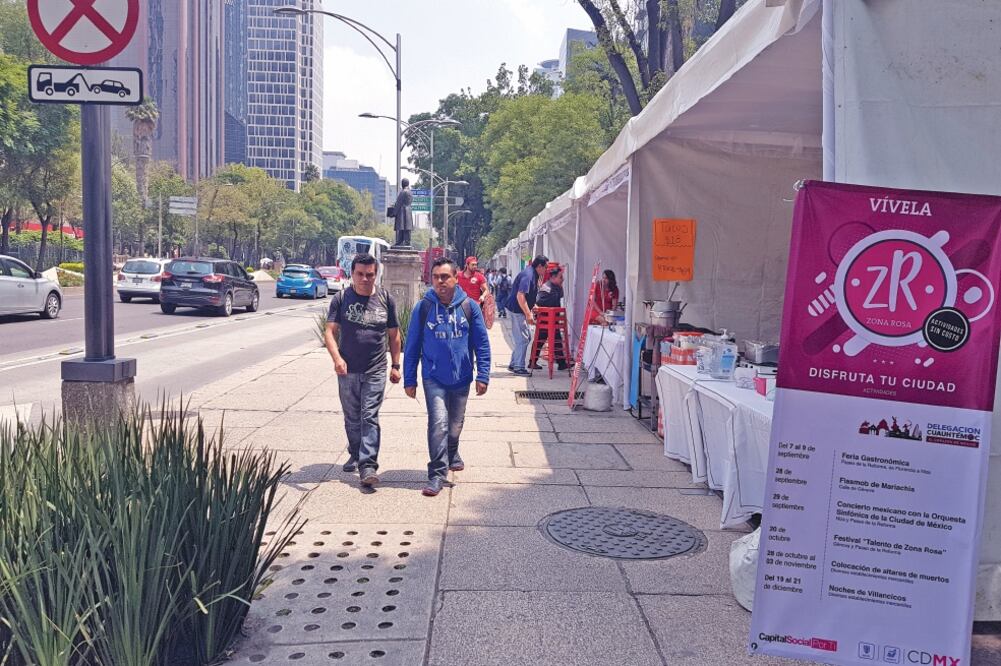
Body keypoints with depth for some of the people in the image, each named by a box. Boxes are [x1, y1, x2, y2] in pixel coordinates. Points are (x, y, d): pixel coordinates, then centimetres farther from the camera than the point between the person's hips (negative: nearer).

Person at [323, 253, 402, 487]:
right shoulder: (341, 299, 0)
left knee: (370, 418, -6)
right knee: (352, 419, 14)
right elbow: (330, 332, -6)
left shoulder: (385, 299, 3)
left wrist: (395, 365, 8)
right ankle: (355, 455, 33)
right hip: (347, 370, 1)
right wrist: (337, 358, -22)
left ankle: (368, 465, -7)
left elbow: (394, 335, 10)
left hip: (375, 371, -1)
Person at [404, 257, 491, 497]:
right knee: (438, 423, -14)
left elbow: (482, 343, 0)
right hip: (434, 378, -2)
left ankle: (452, 454, 46)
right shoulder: (423, 308, -5)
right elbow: (412, 346, 0)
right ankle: (437, 475, -6)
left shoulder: (469, 306, -4)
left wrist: (483, 375, -4)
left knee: (456, 424, 18)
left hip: (461, 378, 2)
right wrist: (409, 379, 0)